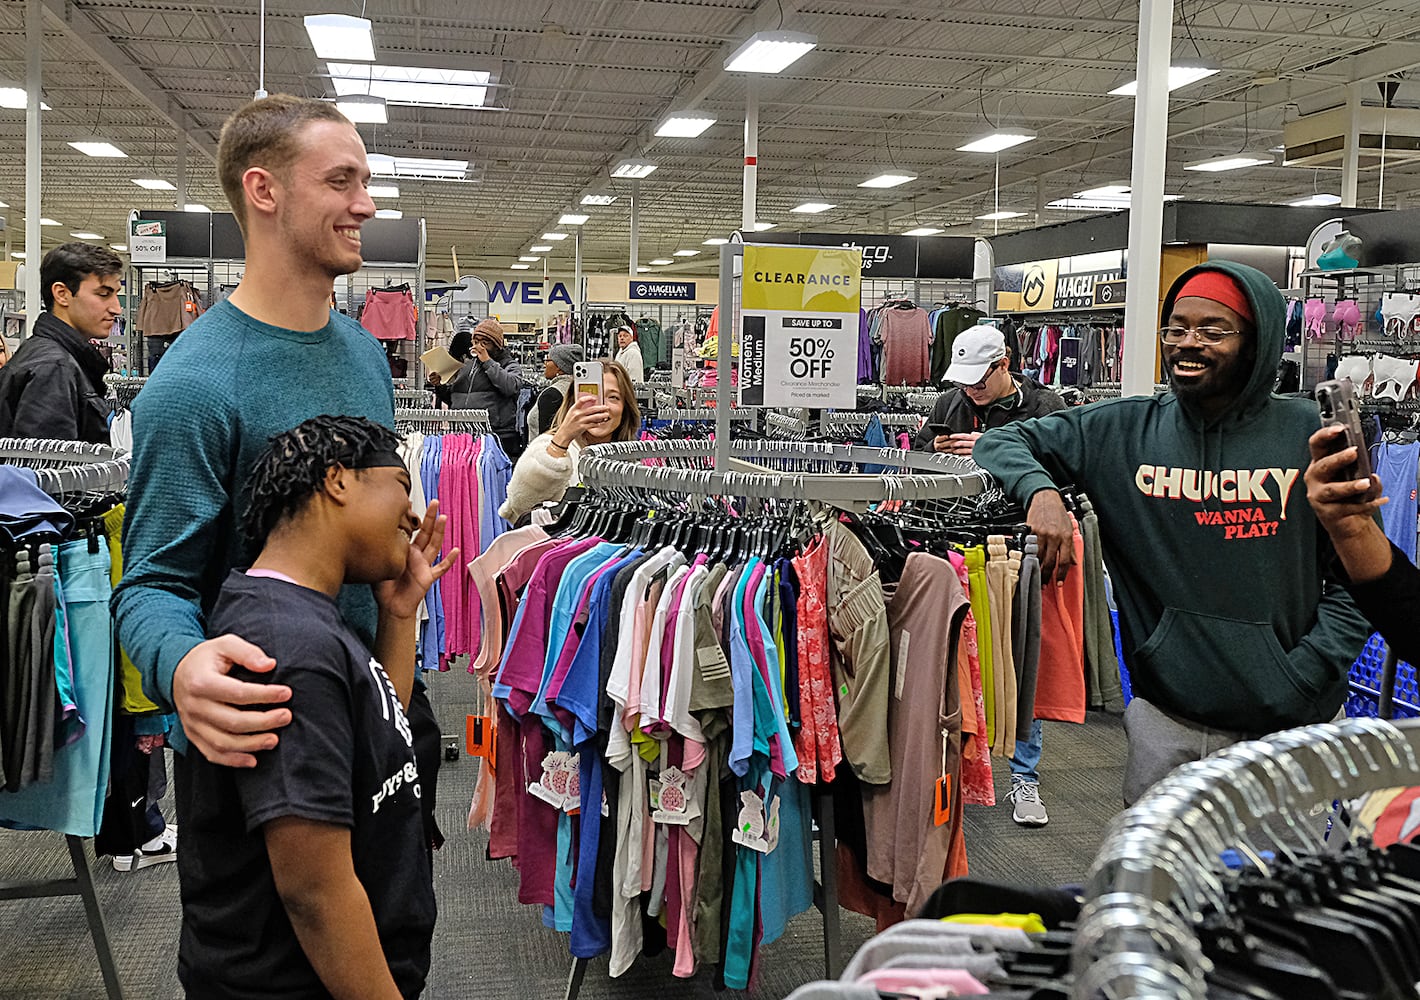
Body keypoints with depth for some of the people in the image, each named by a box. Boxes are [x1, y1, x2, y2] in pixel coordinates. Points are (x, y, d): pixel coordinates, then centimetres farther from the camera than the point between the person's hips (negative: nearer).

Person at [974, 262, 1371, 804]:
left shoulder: (1309, 433, -3)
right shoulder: (1124, 431, 2)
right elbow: (1002, 441, 6)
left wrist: (1296, 687, -11)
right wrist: (1040, 490, -17)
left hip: (1287, 727, -1)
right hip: (1165, 720, 1)